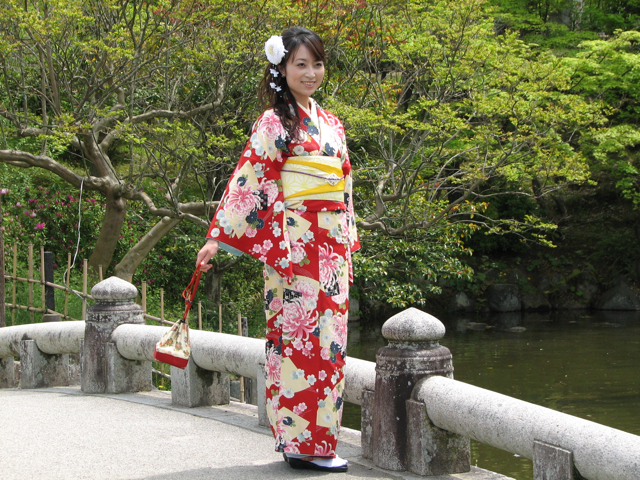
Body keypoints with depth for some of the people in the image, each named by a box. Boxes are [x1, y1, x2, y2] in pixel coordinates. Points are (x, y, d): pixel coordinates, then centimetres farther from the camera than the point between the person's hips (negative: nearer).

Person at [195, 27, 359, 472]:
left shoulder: (331, 123, 17)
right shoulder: (274, 122, -4)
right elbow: (247, 180, -9)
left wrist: (350, 242, 20)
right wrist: (218, 238, -14)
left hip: (333, 247, 7)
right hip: (294, 245, -7)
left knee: (329, 338, 7)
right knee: (302, 337, -8)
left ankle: (319, 438, 13)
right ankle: (301, 442, -2)